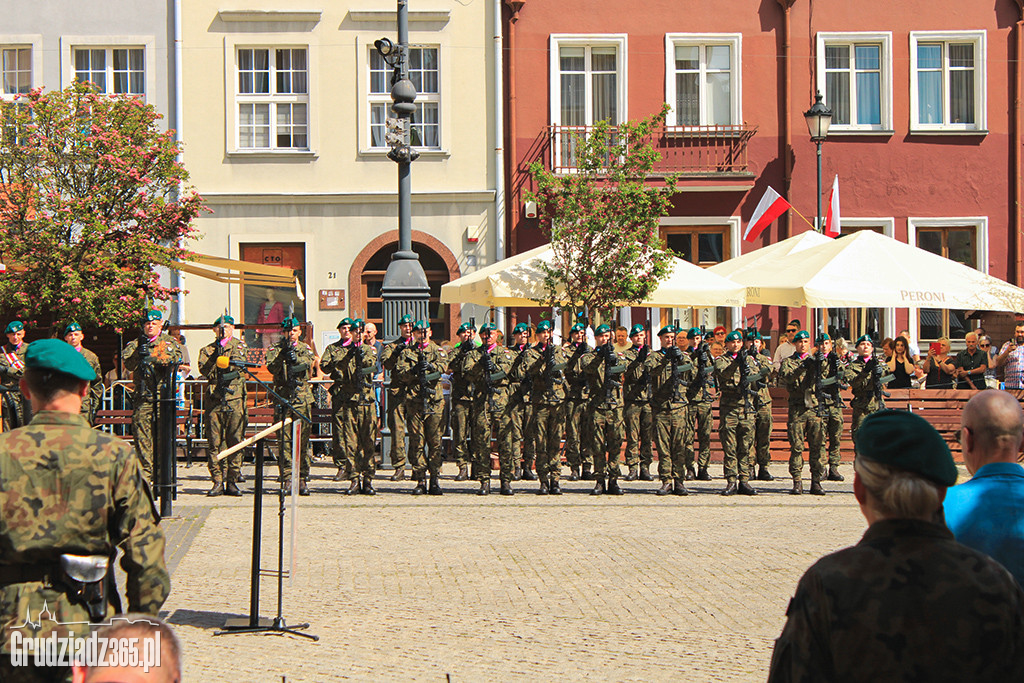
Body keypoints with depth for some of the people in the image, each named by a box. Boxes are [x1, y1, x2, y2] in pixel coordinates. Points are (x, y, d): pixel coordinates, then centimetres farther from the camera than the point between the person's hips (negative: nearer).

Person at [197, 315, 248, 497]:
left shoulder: (240, 346, 12)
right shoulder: (207, 350, 15)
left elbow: (241, 365, -4)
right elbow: (204, 371, -1)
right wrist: (215, 356, -12)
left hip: (235, 399, -1)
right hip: (214, 399, 1)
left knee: (235, 440, -2)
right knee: (214, 442, -1)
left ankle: (232, 481, 4)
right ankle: (218, 482, 2)